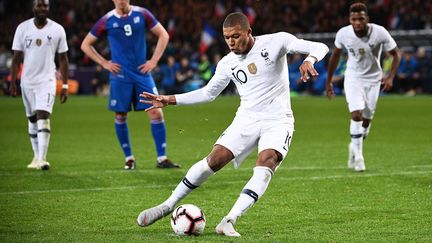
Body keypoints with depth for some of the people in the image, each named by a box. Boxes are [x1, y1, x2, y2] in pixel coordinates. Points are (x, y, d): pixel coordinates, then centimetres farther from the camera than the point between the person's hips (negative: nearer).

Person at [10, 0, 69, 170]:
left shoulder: (57, 30, -2)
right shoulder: (23, 28, 0)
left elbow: (63, 59, 4)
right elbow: (16, 58, 4)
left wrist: (65, 86, 2)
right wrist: (12, 82, -2)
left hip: (47, 80, -3)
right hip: (27, 80, 3)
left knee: (43, 117, -16)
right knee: (32, 120, 12)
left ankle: (42, 159, -21)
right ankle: (37, 156, 24)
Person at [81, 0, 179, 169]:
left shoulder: (142, 14, 0)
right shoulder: (107, 21, -2)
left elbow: (163, 35, 8)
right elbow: (85, 44, 6)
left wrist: (153, 60, 0)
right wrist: (104, 63, -2)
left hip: (142, 73, 1)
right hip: (120, 76, -1)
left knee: (156, 113, -6)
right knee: (120, 117, 3)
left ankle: (162, 159, 1)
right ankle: (129, 158, 18)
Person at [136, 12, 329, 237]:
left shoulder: (276, 42, -8)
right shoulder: (227, 64, 4)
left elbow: (320, 47, -12)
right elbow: (208, 92, 17)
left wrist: (308, 60, -36)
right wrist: (170, 100, 9)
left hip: (278, 120, -3)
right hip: (246, 119, 3)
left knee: (265, 165, -27)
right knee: (214, 159, -10)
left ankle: (229, 221, -30)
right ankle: (167, 206, 1)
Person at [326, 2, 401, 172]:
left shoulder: (380, 33, -22)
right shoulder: (343, 34, -17)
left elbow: (396, 54, -8)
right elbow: (335, 55, 3)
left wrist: (390, 77, -22)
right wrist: (328, 81, 9)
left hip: (373, 79, 1)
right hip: (353, 78, -1)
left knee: (366, 120, 7)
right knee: (356, 115, -18)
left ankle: (354, 147, 34)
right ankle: (358, 157, -8)